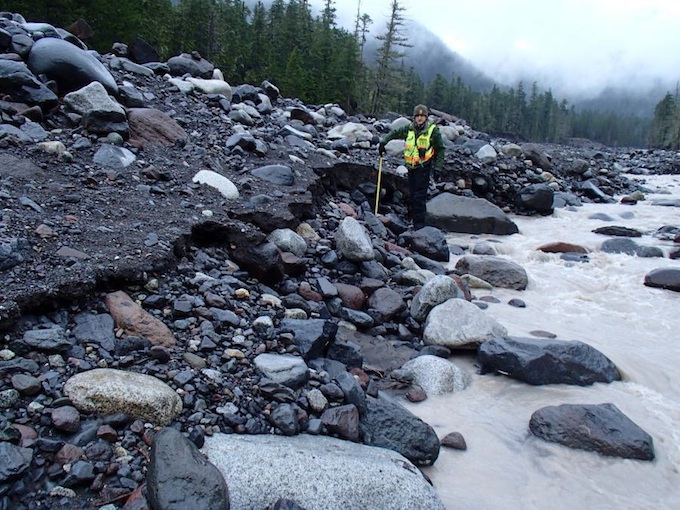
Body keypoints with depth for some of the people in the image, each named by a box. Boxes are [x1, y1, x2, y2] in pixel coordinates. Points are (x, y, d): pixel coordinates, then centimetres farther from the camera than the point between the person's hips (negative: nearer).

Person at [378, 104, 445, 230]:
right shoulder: (409, 128, 6)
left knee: (419, 196, -10)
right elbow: (394, 133, 20)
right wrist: (383, 142, 7)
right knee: (412, 195, 11)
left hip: (423, 168, -5)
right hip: (411, 167, 5)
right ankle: (413, 218, 22)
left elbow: (440, 149, 0)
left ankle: (419, 223, -5)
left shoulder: (433, 130, -6)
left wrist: (438, 167, -7)